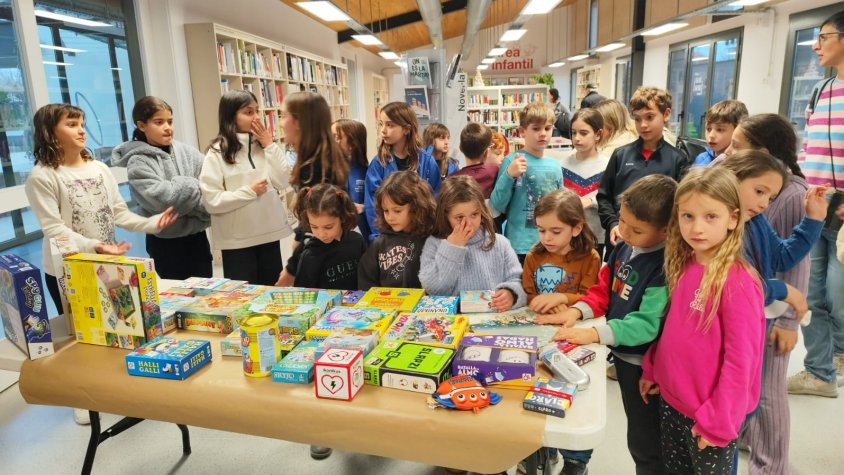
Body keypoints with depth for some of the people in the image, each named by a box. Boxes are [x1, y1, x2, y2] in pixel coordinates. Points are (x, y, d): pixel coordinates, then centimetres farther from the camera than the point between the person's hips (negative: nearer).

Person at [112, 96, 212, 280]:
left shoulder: (185, 151, 3)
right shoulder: (138, 163, -9)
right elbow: (163, 198, -20)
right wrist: (194, 186, -9)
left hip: (197, 235, 4)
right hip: (166, 242, -4)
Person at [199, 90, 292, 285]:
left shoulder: (263, 145, 3)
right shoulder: (217, 153, -9)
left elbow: (283, 182, -5)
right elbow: (211, 201, -14)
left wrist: (270, 146, -8)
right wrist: (250, 192, -16)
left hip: (269, 232, 4)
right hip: (237, 239, -4)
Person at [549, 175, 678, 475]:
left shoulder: (665, 266, -26)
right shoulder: (624, 247, 0)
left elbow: (648, 323, -29)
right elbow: (604, 289, 8)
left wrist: (595, 334, -34)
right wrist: (577, 311, -8)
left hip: (644, 364, -8)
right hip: (621, 353, 8)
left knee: (645, 443, 12)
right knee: (638, 436, 28)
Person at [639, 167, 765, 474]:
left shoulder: (737, 281, -21)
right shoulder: (683, 266, -1)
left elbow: (740, 359, -20)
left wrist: (718, 421, -16)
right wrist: (652, 369, 9)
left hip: (710, 413, -6)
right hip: (671, 399, 6)